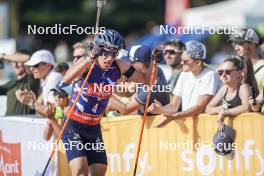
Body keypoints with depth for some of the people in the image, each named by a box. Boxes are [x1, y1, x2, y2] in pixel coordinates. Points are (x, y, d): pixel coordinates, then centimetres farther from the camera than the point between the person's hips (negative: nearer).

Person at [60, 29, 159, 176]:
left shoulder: (119, 67, -4)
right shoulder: (87, 63, -19)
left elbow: (146, 80, 8)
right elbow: (66, 80, -40)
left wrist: (154, 63, -10)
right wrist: (89, 59, -52)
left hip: (94, 130, 6)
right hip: (73, 127, -6)